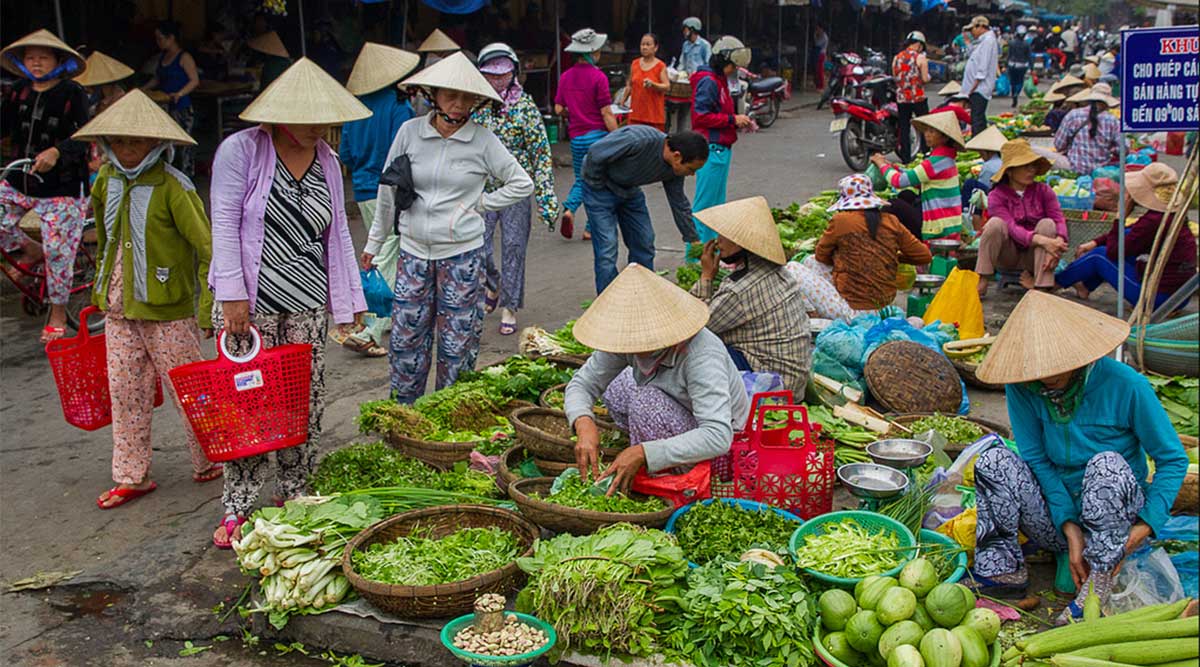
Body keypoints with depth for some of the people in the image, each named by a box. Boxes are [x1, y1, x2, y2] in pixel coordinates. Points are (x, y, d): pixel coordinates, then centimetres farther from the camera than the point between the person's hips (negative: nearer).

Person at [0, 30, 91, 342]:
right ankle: (31, 250, 21)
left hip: (62, 188, -5)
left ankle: (58, 314, 17)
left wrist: (56, 151, -35)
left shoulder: (72, 93, -9)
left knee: (58, 251, -1)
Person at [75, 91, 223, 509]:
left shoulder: (172, 187, -15)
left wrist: (210, 310, -22)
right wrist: (102, 291, 22)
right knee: (126, 394, 10)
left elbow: (209, 249, -17)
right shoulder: (107, 180, 6)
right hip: (119, 309, 7)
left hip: (167, 311, -6)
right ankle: (131, 477, 20)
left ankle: (209, 463, 22)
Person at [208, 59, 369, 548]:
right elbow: (225, 224, -8)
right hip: (251, 300, -5)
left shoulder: (327, 162, 11)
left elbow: (338, 234, 16)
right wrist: (232, 293, -14)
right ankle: (236, 508, 6)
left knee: (306, 403, 5)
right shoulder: (241, 150, -5)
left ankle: (295, 498, 19)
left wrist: (351, 298, 13)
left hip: (308, 304, 5)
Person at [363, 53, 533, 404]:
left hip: (462, 254, -2)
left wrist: (480, 204, -2)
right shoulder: (409, 132, 0)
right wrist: (374, 242, 15)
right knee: (406, 339, 6)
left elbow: (522, 183, 4)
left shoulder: (483, 140, -5)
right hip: (413, 253, 2)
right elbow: (388, 191, 10)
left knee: (457, 342, 5)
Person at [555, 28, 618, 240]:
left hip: (576, 137, 5)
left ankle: (569, 209, -8)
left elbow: (558, 109, 6)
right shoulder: (598, 77, -13)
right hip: (597, 135, -5)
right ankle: (591, 228, 9)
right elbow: (606, 113, -13)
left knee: (581, 179, 18)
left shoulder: (566, 76, 4)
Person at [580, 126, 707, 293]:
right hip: (600, 186, -7)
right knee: (607, 250, -14)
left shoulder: (674, 168, -12)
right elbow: (596, 154, -29)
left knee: (644, 244, 6)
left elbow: (679, 204, 2)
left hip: (630, 190, 7)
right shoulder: (638, 140, -37)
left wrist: (694, 240, 5)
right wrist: (598, 186, -14)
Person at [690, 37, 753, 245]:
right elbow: (700, 116, -19)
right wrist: (732, 119, -16)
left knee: (717, 204, 15)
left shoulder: (719, 80, 18)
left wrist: (739, 121, 7)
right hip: (711, 150, -11)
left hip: (721, 149, 11)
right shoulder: (708, 81, -13)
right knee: (704, 203, -7)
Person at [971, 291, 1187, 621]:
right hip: (1056, 516, 2)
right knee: (994, 460, -20)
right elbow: (1035, 458, -8)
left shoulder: (1124, 385, -17)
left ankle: (1096, 593, -29)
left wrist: (1147, 525, -20)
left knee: (1107, 465, -34)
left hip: (1117, 514, -2)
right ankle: (1002, 569, -17)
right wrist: (1069, 528, -19)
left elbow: (1173, 459, -9)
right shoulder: (1022, 387, -10)